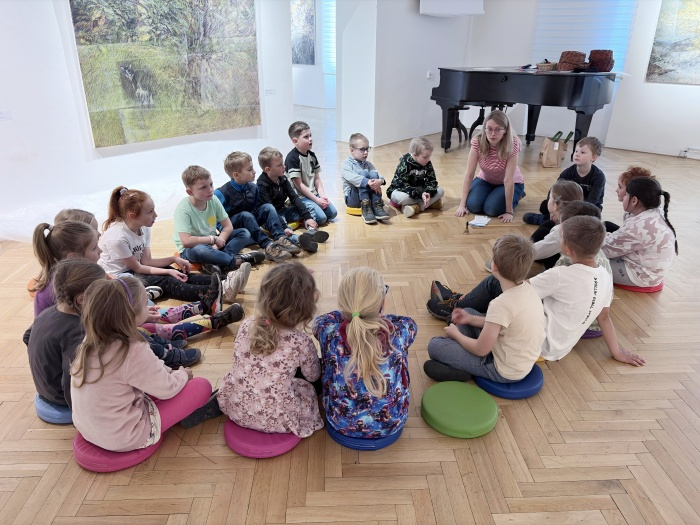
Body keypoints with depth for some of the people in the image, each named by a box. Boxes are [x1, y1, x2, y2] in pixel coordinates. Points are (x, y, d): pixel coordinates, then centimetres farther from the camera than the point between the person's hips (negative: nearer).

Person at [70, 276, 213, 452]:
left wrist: (169, 371, 6)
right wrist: (182, 374, 4)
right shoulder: (134, 352, -29)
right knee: (202, 386, -3)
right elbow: (167, 389, -14)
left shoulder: (90, 342, -6)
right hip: (123, 438, -8)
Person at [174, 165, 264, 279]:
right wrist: (213, 239, -23)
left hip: (212, 243, 6)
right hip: (191, 249, -6)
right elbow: (186, 241, -32)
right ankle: (237, 260, -25)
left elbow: (228, 226, -3)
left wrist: (217, 245, -19)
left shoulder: (214, 200, -7)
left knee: (244, 233, -9)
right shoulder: (183, 209, -23)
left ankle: (218, 263, -30)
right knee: (199, 250, -42)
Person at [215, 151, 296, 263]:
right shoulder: (222, 193, -17)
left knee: (268, 207, -15)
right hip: (232, 225, -6)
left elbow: (257, 208, 9)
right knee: (245, 215, -36)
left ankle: (281, 239, -33)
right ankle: (267, 246, -45)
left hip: (250, 222, 6)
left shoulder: (253, 188, 2)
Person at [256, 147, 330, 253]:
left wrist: (307, 216, -13)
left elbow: (294, 197, -2)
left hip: (282, 212, 8)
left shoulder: (283, 179, 2)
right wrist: (283, 227, -40)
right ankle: (297, 240, -68)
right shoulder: (262, 185, -20)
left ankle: (311, 232, -29)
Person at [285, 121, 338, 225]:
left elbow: (317, 179, 11)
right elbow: (299, 185, -16)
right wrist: (316, 200, -15)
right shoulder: (292, 158, -15)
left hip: (314, 194, 8)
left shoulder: (312, 155, 9)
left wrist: (322, 196, -5)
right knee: (321, 218, -21)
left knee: (333, 213, 1)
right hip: (301, 197, -8)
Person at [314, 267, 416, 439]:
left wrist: (349, 313, 12)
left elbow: (319, 320, 0)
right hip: (391, 424, 0)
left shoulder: (329, 331, -26)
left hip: (340, 423, 0)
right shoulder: (400, 330, -26)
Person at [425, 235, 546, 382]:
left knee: (434, 345, -9)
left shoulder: (502, 304, -32)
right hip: (523, 360, 9)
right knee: (468, 312, 18)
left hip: (506, 372, -8)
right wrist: (471, 319, 7)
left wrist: (456, 334, -5)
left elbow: (481, 349, -22)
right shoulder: (528, 288, -7)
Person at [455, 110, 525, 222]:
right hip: (485, 180, 2)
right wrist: (462, 204, -28)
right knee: (473, 205, -23)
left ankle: (516, 196, 6)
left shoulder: (512, 145, -30)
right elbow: (469, 174, -24)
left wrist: (509, 211, -32)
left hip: (510, 184, -2)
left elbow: (508, 179, -32)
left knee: (491, 209, -26)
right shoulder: (478, 142, -23)